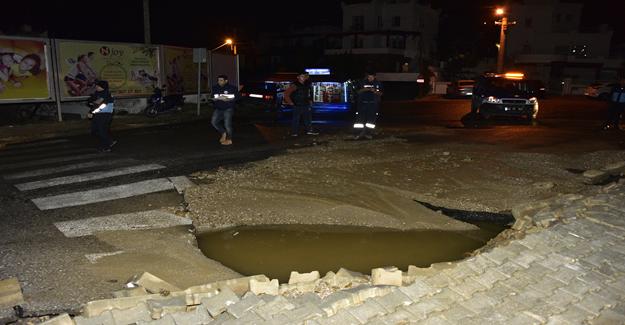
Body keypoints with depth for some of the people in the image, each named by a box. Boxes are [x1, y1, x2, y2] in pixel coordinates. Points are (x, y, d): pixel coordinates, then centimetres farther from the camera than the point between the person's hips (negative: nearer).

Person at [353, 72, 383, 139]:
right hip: (363, 103, 0)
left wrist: (375, 91, -15)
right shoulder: (362, 83, 3)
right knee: (360, 118, -5)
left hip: (373, 104, 0)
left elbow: (380, 93, 5)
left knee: (371, 118, 0)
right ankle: (359, 133, 0)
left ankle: (369, 133, 9)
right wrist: (363, 90, -14)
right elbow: (358, 92, 6)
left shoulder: (378, 83, 3)